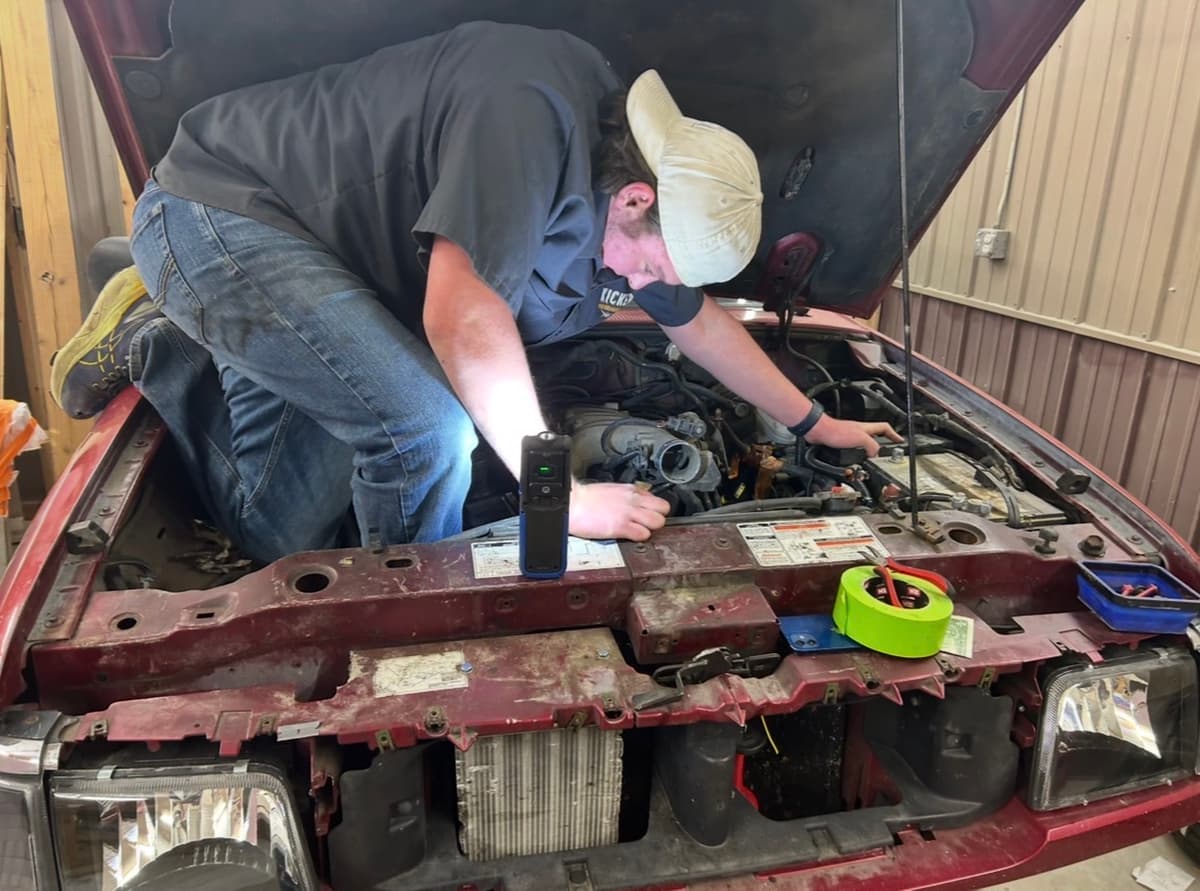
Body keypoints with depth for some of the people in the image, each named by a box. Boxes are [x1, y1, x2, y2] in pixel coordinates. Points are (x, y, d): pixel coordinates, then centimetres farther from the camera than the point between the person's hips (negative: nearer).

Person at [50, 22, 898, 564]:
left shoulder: (622, 172, 1)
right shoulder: (536, 108, -28)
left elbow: (701, 323, 12)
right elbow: (462, 315, -34)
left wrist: (814, 422, 20)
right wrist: (562, 494, -26)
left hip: (302, 240, 8)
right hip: (217, 206, -8)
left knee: (285, 540, 6)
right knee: (428, 426, -25)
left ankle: (162, 344, 21)